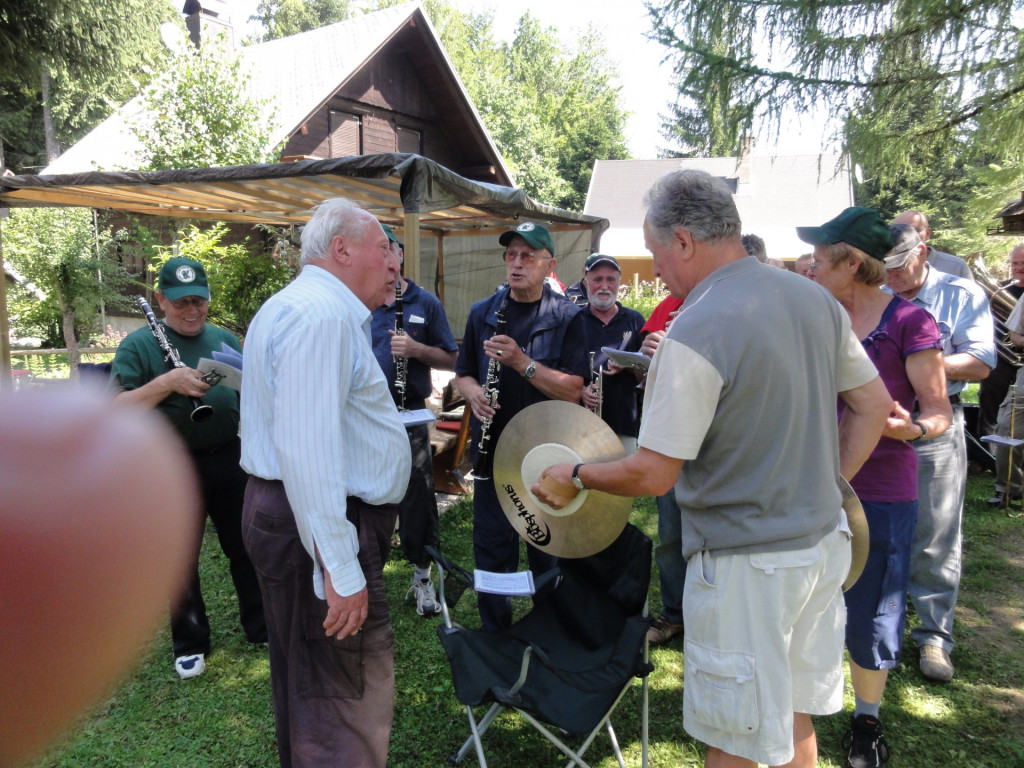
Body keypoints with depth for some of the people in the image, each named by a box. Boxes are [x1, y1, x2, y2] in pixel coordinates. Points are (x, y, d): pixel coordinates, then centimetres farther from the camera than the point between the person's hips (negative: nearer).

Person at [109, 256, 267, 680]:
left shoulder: (224, 338, 8)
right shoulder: (139, 345, -3)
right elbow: (118, 409, -12)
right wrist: (167, 382, -25)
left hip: (230, 458, 3)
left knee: (246, 546, 12)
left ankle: (261, 627, 30)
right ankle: (190, 642, 28)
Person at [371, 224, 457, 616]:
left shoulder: (426, 304, 4)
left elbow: (450, 359, 3)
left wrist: (416, 349, -15)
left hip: (409, 414, -1)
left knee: (418, 496, 4)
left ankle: (422, 577, 22)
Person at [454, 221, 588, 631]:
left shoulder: (567, 317, -5)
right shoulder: (483, 313, 7)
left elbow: (573, 390, -13)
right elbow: (462, 373, 14)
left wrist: (521, 361, -24)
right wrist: (473, 392, -9)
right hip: (492, 449, 3)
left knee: (548, 547, 11)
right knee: (491, 544, 10)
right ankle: (495, 631, 30)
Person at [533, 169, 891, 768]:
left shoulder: (695, 333, -23)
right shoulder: (816, 298, 1)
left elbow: (653, 475, -21)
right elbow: (875, 406, 9)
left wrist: (575, 476, -5)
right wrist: (828, 486, 15)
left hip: (747, 565, -8)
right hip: (825, 541, 8)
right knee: (794, 712, 26)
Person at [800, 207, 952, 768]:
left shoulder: (909, 322, -9)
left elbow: (940, 410, -9)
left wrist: (911, 428, -29)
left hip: (881, 493, -4)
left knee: (870, 614, 8)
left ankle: (867, 721, 32)